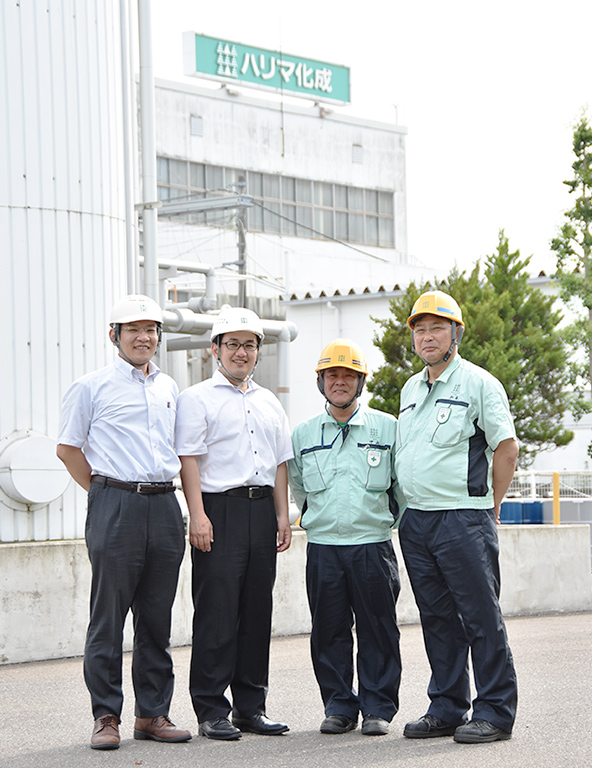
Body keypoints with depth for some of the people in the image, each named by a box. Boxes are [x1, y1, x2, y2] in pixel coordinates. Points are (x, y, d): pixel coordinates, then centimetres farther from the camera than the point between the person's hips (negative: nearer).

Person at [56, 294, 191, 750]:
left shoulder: (169, 389, 16)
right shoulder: (93, 387, 1)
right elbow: (69, 448, 4)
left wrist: (163, 490, 16)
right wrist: (104, 491, 2)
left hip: (164, 505, 5)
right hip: (115, 507, -5)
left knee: (157, 618, 7)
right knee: (109, 616, -3)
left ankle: (153, 713, 14)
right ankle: (106, 716, 3)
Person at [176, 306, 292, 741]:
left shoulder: (269, 403, 19)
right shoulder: (199, 399, 0)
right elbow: (189, 459, -7)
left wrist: (283, 516, 12)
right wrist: (198, 515, -15)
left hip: (261, 509, 6)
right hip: (220, 509, -6)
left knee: (257, 611, 7)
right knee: (217, 612, -7)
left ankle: (251, 706, 14)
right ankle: (211, 710, -2)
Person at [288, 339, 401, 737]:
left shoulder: (387, 428, 3)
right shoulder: (303, 434, 10)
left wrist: (385, 518, 10)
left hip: (373, 545, -2)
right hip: (323, 547, 2)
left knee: (377, 630, 0)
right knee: (329, 631, 4)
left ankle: (378, 708, 8)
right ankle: (339, 706, 13)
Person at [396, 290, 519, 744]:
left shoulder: (478, 383, -4)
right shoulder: (411, 390, 17)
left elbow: (506, 448, -6)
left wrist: (489, 508, -3)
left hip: (463, 519, -7)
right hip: (414, 519, 7)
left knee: (481, 617, -4)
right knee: (437, 618, 10)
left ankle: (494, 713, 0)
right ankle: (447, 709, 17)